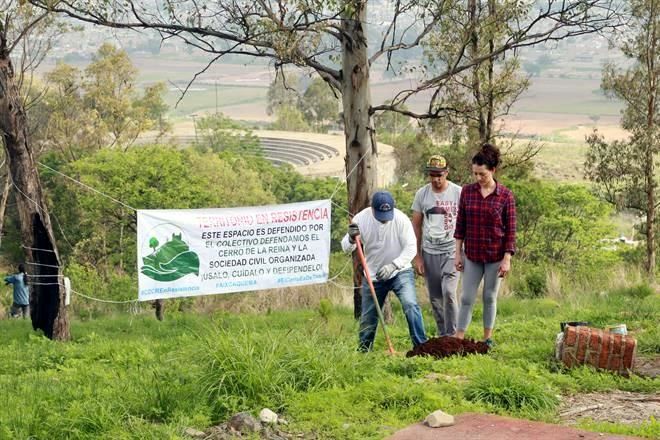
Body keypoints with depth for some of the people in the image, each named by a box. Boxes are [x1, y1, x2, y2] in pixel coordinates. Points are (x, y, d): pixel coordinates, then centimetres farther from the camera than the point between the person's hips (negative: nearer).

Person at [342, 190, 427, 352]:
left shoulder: (401, 219, -18)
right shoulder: (361, 219, -12)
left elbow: (411, 248, -18)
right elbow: (346, 248, -8)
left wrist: (393, 265, -32)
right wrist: (351, 239, -32)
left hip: (400, 272, -2)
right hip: (373, 276, 2)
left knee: (410, 304, -23)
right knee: (367, 317, 9)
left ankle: (420, 344, -16)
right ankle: (363, 350, 30)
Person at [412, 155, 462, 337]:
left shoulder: (458, 193, -4)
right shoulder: (422, 194, 4)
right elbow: (416, 226, 9)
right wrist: (417, 256, 5)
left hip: (451, 251, -3)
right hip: (429, 252, 3)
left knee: (448, 292, -17)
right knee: (435, 298, 6)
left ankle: (452, 335, -7)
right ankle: (442, 334, 20)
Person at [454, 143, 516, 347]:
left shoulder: (505, 195, -9)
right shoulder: (467, 191, -1)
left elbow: (511, 230, -7)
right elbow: (460, 223, 4)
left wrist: (507, 259, -11)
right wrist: (458, 253, 2)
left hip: (495, 255, -2)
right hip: (472, 255, 2)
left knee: (490, 297, 9)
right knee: (467, 298, 1)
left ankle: (487, 338, 21)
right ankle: (458, 339, 3)